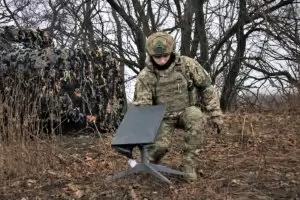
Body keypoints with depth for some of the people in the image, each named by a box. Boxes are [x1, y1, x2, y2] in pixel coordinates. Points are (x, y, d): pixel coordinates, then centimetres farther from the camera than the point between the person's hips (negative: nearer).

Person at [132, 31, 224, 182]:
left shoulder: (187, 64, -15)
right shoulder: (145, 76, -15)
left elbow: (206, 88, -6)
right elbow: (141, 106, -15)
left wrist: (216, 115, -7)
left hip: (187, 111, 0)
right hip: (163, 117, 0)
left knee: (196, 117, -35)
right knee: (158, 146, -26)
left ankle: (189, 163, -18)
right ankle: (150, 163, 14)